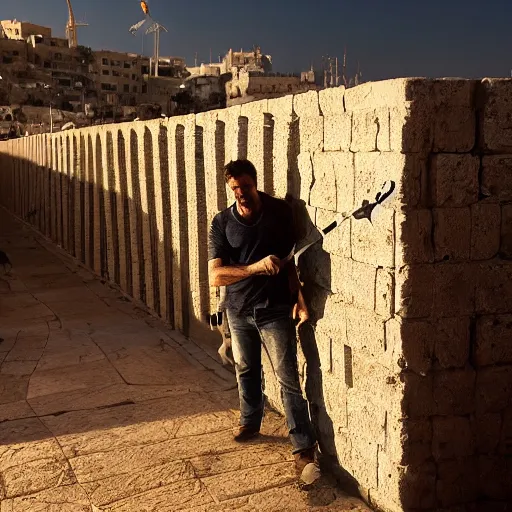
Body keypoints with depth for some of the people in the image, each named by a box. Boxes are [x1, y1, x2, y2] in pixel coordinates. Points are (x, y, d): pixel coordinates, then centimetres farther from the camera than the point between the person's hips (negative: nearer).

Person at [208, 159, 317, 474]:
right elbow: (215, 276, -15)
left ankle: (304, 448, 4)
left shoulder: (280, 212, -8)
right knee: (246, 370, 21)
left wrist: (299, 298, -8)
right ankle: (250, 422, 43)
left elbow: (290, 259, 1)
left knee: (288, 379, -3)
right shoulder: (222, 223, -6)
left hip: (276, 309, -3)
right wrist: (255, 267, -29)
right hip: (239, 310, 3)